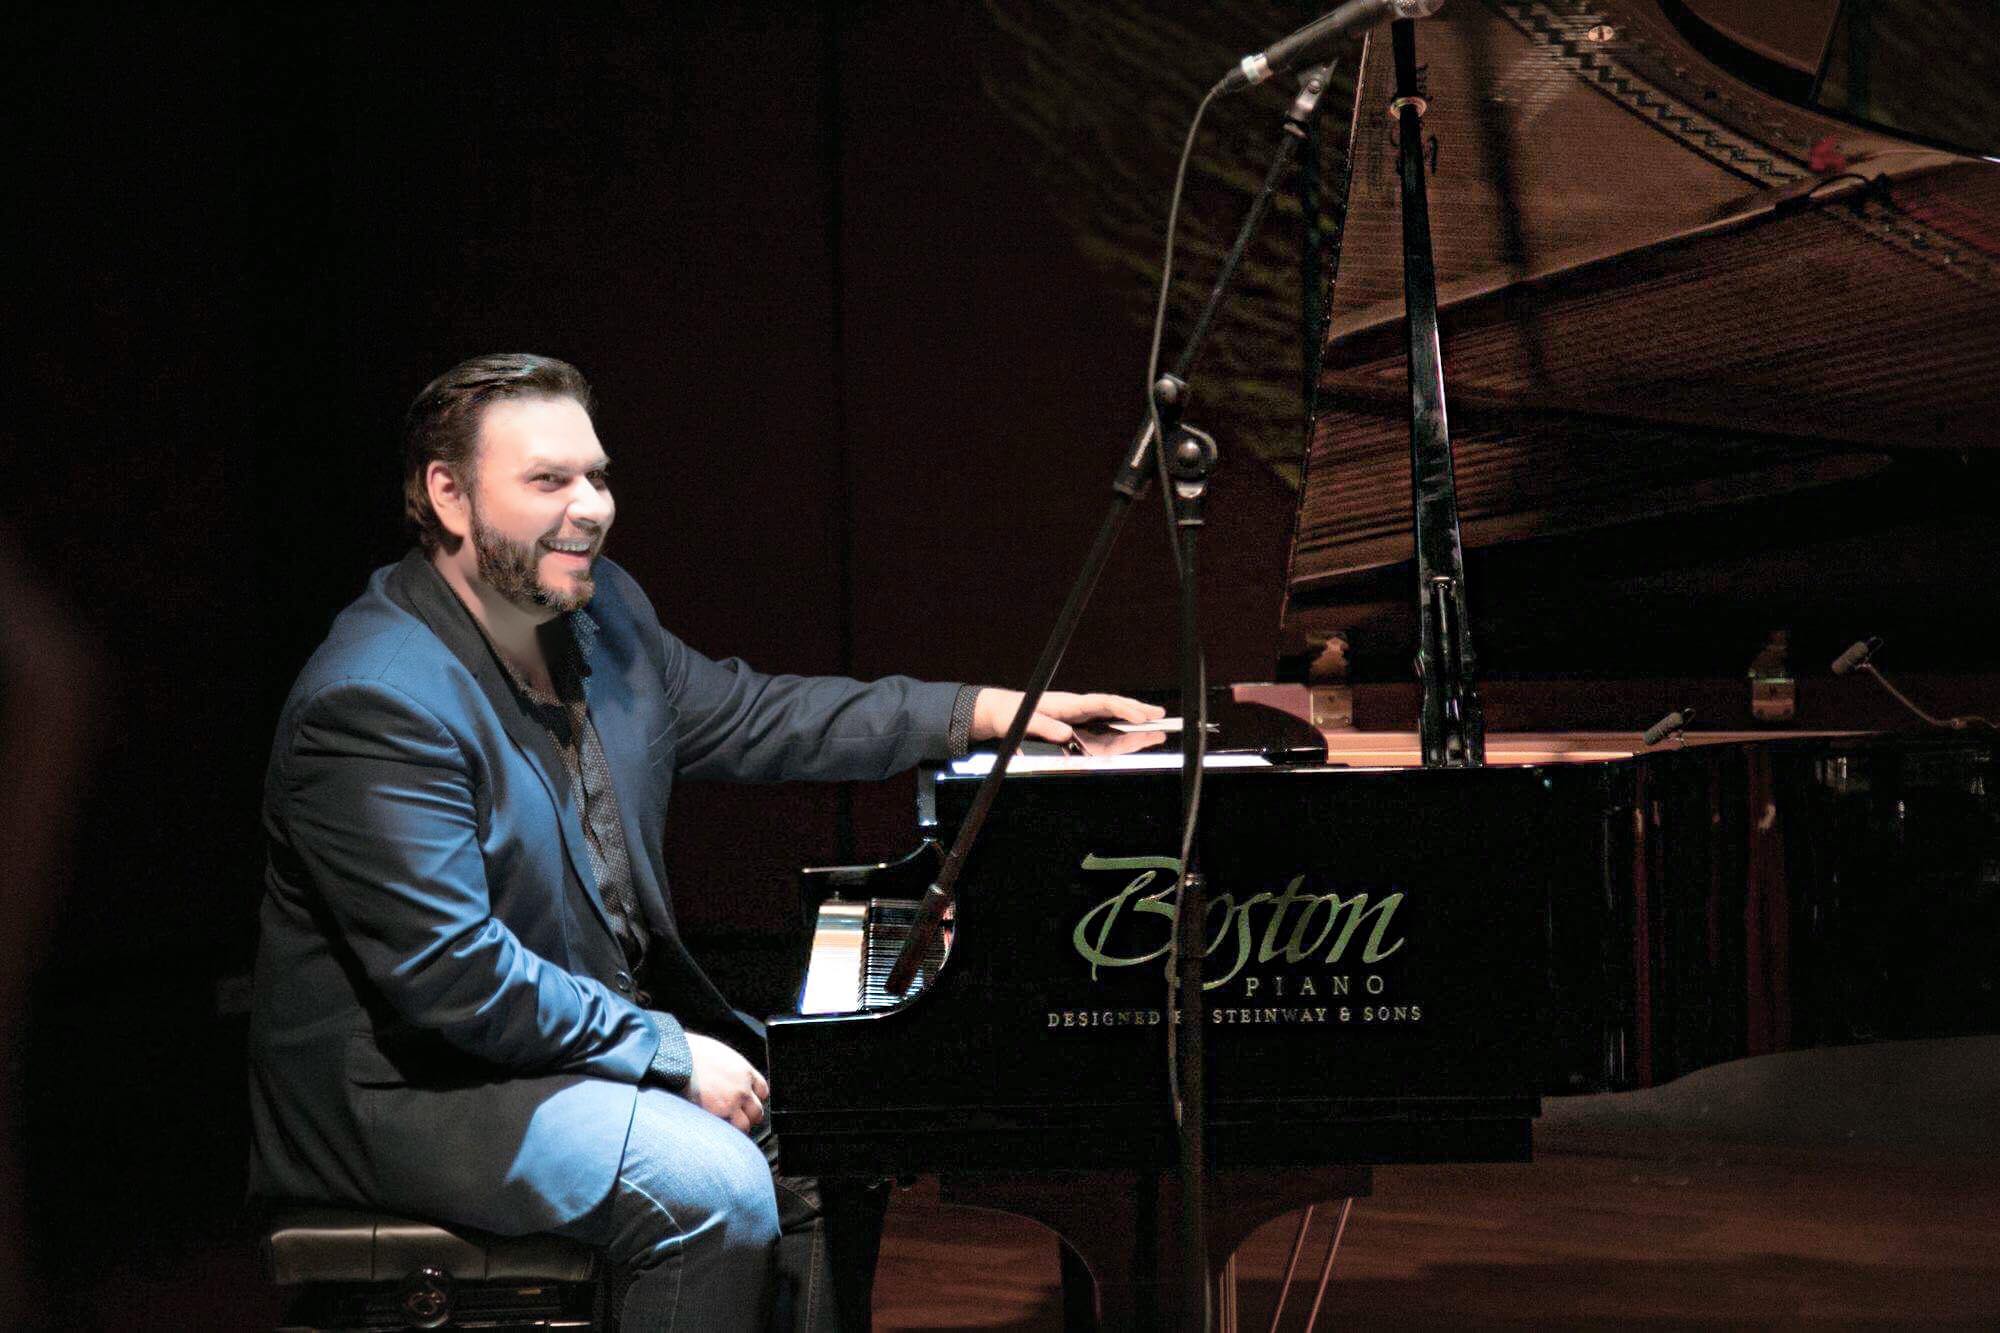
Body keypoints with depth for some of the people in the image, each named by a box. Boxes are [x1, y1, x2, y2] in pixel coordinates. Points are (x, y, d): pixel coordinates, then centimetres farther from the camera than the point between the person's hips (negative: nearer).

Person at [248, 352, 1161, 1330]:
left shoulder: (597, 609, 5)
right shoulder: (373, 706, -24)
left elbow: (745, 715, 19)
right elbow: (451, 975, -28)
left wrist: (978, 713, 11)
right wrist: (668, 1053, -22)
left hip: (607, 1023, 10)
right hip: (421, 1090, -10)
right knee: (715, 1191, -26)